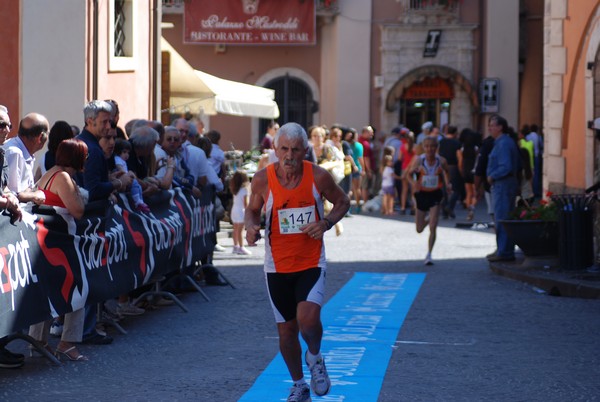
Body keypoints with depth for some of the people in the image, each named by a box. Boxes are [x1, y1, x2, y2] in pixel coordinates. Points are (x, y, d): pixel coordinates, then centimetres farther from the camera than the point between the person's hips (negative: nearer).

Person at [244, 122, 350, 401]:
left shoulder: (318, 177, -11)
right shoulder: (263, 179, -9)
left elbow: (342, 202, 5)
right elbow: (252, 210, 7)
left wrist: (326, 223, -13)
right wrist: (251, 227, -15)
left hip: (311, 263, -2)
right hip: (277, 266, 2)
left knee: (308, 318, -24)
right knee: (286, 329, 9)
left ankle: (314, 357, 10)